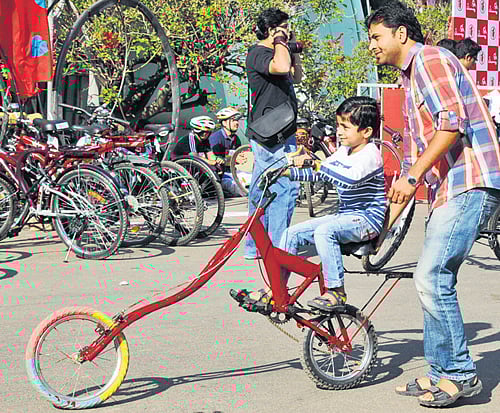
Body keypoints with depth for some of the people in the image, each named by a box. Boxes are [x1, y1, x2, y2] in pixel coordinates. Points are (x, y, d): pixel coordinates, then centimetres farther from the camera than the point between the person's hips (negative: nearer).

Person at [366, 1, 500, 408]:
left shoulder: (430, 59, -4)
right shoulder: (411, 78, 26)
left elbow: (451, 124, -19)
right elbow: (414, 155, 30)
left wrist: (412, 177, -19)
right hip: (448, 189, 10)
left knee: (431, 277, -13)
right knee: (435, 280, 10)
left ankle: (461, 374, -3)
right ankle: (442, 373, 18)